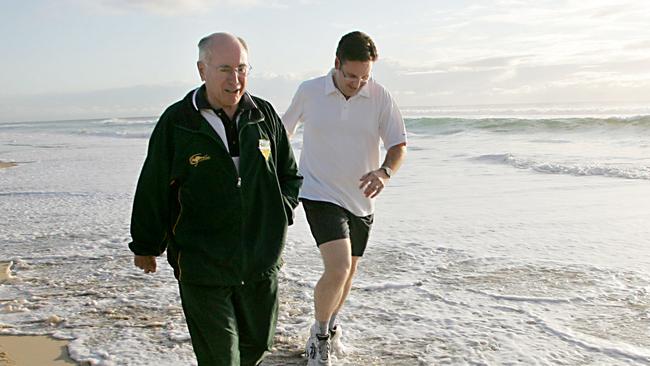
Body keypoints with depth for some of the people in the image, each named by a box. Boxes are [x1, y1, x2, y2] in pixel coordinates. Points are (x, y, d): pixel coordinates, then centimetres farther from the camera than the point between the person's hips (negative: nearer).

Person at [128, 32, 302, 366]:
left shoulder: (264, 115, 4)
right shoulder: (176, 122, -7)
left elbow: (290, 174, 17)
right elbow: (152, 190, 2)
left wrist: (281, 212, 1)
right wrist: (145, 247, 8)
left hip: (261, 262, 4)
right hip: (201, 266, -4)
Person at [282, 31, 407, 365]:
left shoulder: (380, 97, -6)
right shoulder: (309, 92, -7)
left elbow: (398, 145, -5)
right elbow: (284, 129, 10)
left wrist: (385, 172, -26)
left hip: (360, 199, 3)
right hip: (321, 194, -3)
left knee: (347, 272, 17)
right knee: (338, 268, -19)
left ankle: (331, 325, 45)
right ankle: (319, 336, 6)